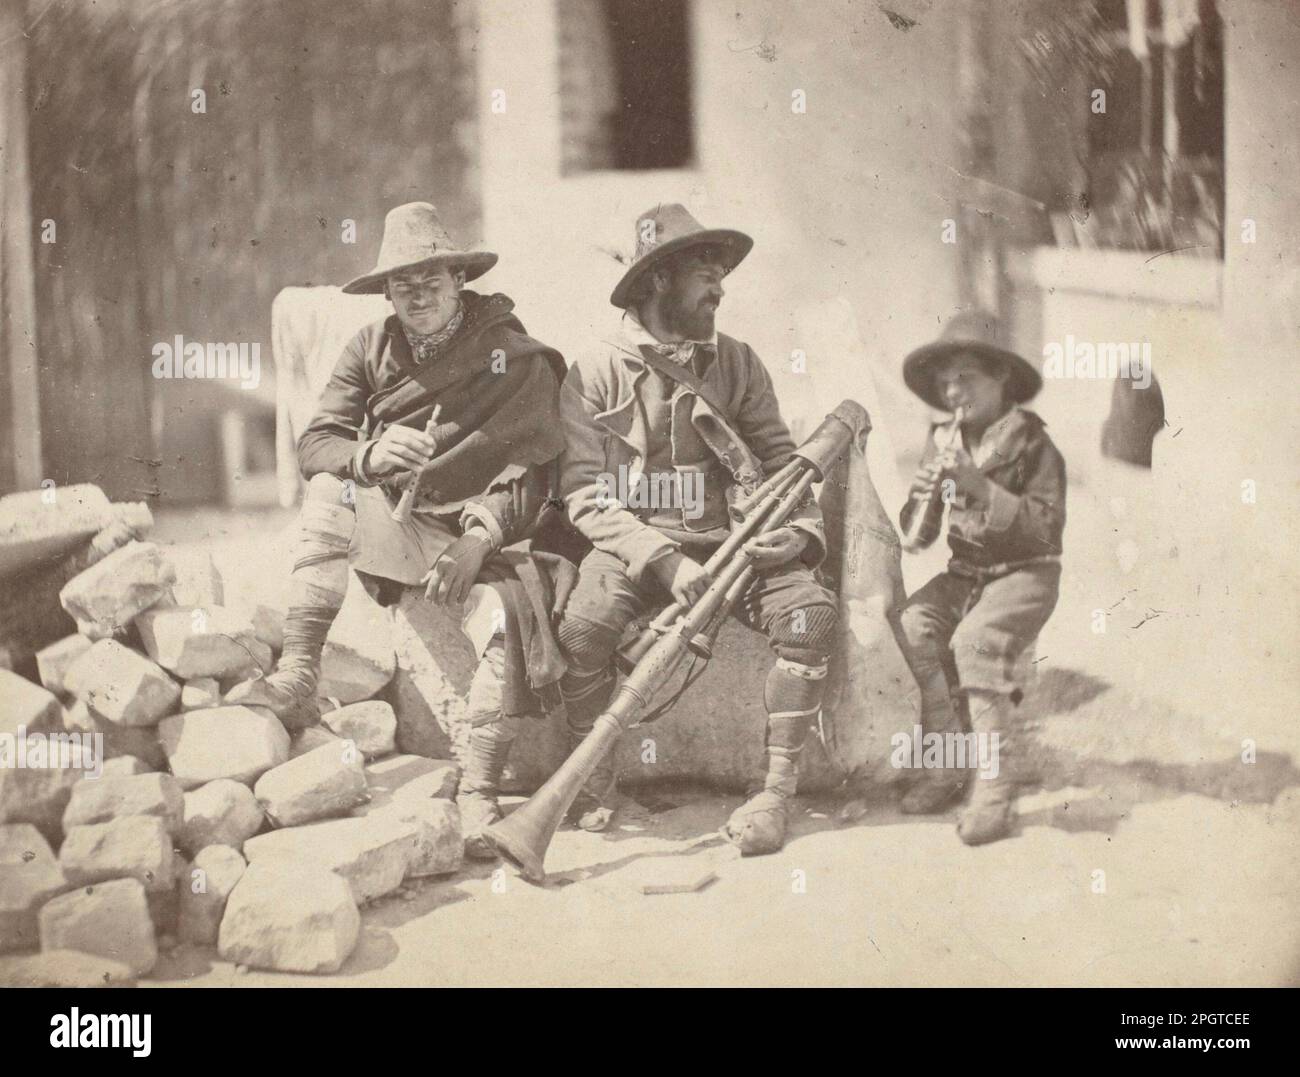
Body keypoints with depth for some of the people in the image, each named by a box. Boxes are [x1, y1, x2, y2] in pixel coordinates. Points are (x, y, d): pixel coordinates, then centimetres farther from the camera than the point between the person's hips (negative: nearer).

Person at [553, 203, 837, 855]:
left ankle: (777, 790, -19)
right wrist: (666, 562, -20)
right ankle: (593, 785, -8)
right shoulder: (596, 374, -1)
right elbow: (586, 499, -7)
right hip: (632, 547, -3)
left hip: (729, 541, 3)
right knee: (582, 625, -32)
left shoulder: (736, 365, 11)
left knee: (810, 610, -24)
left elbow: (782, 462, 11)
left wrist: (802, 533, -11)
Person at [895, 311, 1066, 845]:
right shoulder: (943, 443, 9)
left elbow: (1047, 526, -15)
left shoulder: (1033, 445, -5)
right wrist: (922, 499, -12)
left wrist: (982, 488, -23)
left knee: (975, 640, -33)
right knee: (911, 627, -24)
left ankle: (995, 790, -29)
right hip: (964, 574, 5)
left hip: (1026, 573, -5)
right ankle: (945, 765, -12)